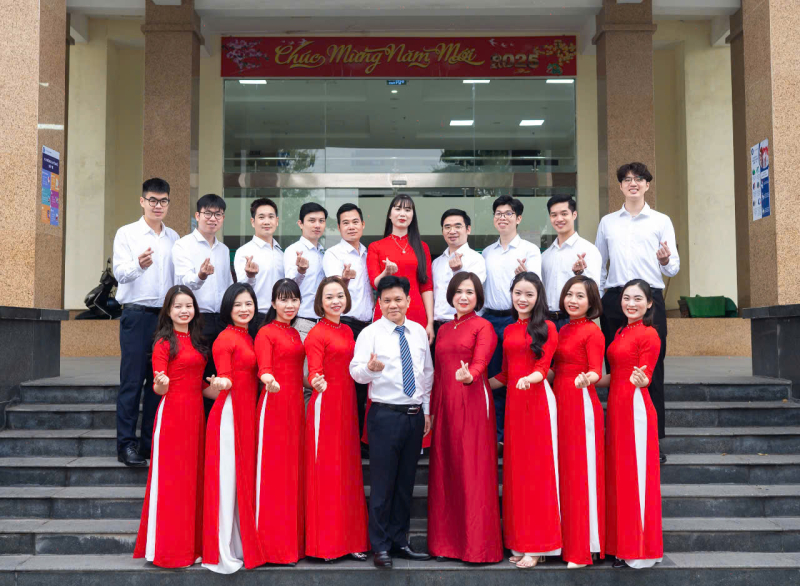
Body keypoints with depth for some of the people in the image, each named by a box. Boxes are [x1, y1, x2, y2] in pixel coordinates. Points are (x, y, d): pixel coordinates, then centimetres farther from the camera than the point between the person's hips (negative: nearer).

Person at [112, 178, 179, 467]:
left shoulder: (174, 237, 14)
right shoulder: (127, 233, 2)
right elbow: (119, 271, -11)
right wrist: (138, 265, -31)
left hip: (166, 314, 4)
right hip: (137, 314, -4)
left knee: (159, 380, 6)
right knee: (132, 380, -4)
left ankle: (151, 442, 15)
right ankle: (126, 444, 3)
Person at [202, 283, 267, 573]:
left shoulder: (249, 338, 15)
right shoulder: (225, 338, -9)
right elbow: (224, 381, -20)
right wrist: (220, 384, -38)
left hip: (248, 413, 8)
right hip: (229, 412, -8)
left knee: (244, 477, 13)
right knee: (227, 478, -4)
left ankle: (242, 544, 22)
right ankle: (222, 553, 3)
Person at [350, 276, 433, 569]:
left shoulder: (419, 332, 10)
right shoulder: (370, 333, -4)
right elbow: (356, 370, -17)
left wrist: (426, 410, 14)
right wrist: (369, 368, -40)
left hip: (415, 415, 5)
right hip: (385, 415, -4)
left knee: (405, 482, 12)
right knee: (382, 483, -1)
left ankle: (400, 541, 24)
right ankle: (380, 547, 11)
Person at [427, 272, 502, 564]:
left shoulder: (483, 326, -1)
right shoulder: (443, 329, 17)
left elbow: (480, 362, -17)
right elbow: (438, 372, 16)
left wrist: (469, 375, -39)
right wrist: (431, 409, 12)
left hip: (472, 403, -6)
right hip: (445, 403, 6)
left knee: (473, 472, -5)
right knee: (445, 470, 8)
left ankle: (478, 545, 2)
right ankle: (447, 540, 17)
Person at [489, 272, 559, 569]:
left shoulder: (546, 328, -1)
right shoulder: (508, 331, 16)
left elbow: (543, 367, -10)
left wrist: (530, 378, -29)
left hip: (537, 399, -6)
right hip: (513, 400, 6)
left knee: (537, 469, -3)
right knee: (514, 470, 6)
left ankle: (537, 545, 3)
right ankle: (519, 541, 14)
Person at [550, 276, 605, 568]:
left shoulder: (592, 331, -8)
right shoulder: (562, 330, 14)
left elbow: (596, 371, -17)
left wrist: (586, 379, -35)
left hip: (582, 403, -8)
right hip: (559, 401, 8)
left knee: (581, 472, -3)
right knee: (563, 471, 11)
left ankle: (584, 548, 4)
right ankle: (566, 541, 21)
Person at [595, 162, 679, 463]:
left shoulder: (661, 221, 9)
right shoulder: (607, 222, 15)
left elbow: (673, 268, 4)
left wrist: (666, 261, -19)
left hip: (650, 298, -2)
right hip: (614, 299, 2)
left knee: (651, 370, -2)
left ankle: (652, 440, 6)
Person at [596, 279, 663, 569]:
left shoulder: (649, 335, -9)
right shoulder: (620, 333, 14)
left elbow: (645, 378, -14)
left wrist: (640, 380, -34)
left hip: (636, 409, -8)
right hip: (616, 407, 8)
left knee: (636, 475, -2)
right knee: (618, 476, 11)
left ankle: (642, 550, 9)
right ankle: (623, 546, 21)